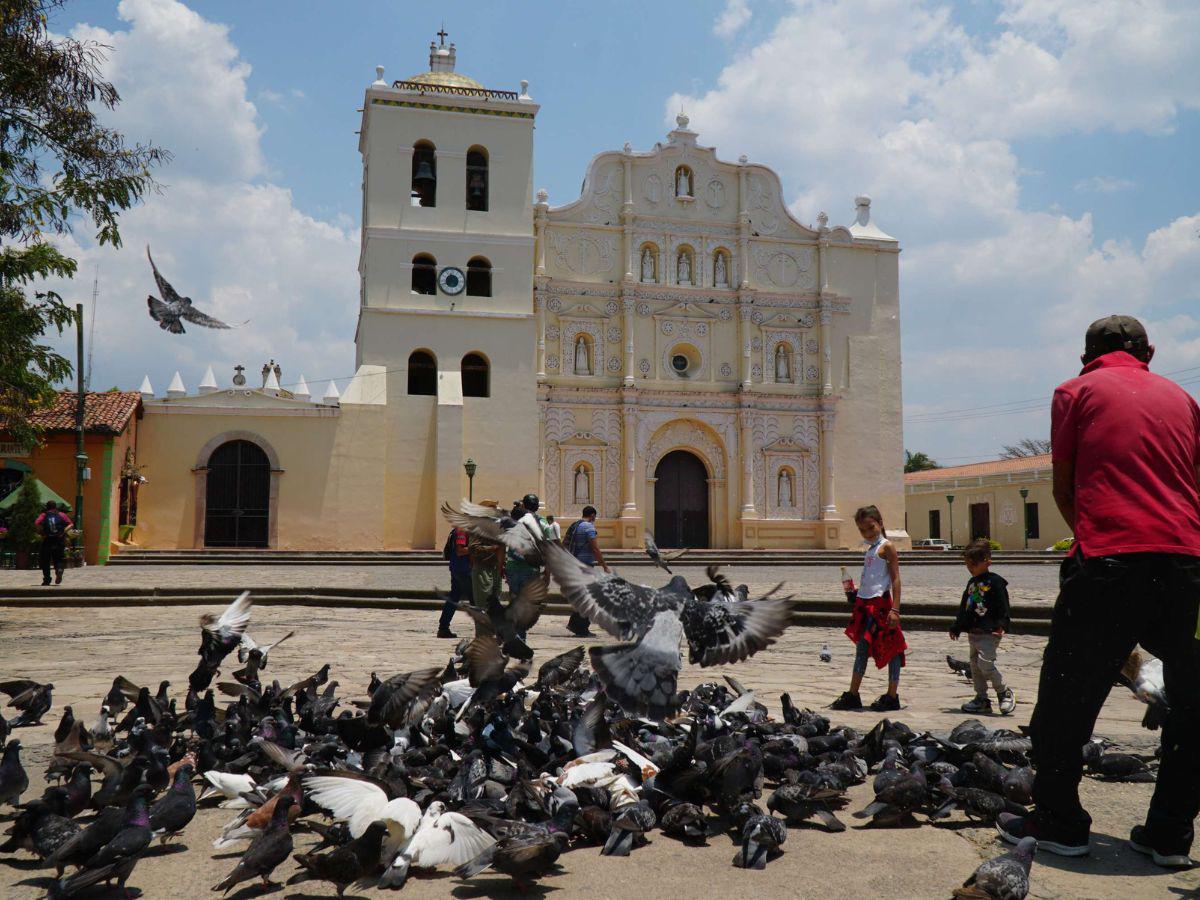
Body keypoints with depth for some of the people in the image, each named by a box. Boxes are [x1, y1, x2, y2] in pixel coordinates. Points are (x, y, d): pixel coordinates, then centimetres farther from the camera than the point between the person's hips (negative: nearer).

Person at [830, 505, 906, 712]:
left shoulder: (887, 547, -7)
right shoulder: (870, 549, 18)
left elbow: (895, 579, -13)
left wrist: (895, 609, -19)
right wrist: (856, 593, 12)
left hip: (880, 603, -9)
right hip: (865, 603, 9)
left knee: (890, 648, -3)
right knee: (862, 648, 10)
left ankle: (892, 697, 2)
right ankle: (852, 696, 15)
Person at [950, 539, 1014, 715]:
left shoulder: (995, 581, -8)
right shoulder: (972, 583, 16)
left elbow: (1003, 606, -12)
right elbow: (964, 607, 22)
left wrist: (1002, 625, -23)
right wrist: (956, 628, 24)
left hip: (989, 633, -8)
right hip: (973, 632, 8)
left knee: (985, 663, -17)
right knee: (975, 667, 10)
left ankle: (1005, 693, 1)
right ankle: (982, 699, 19)